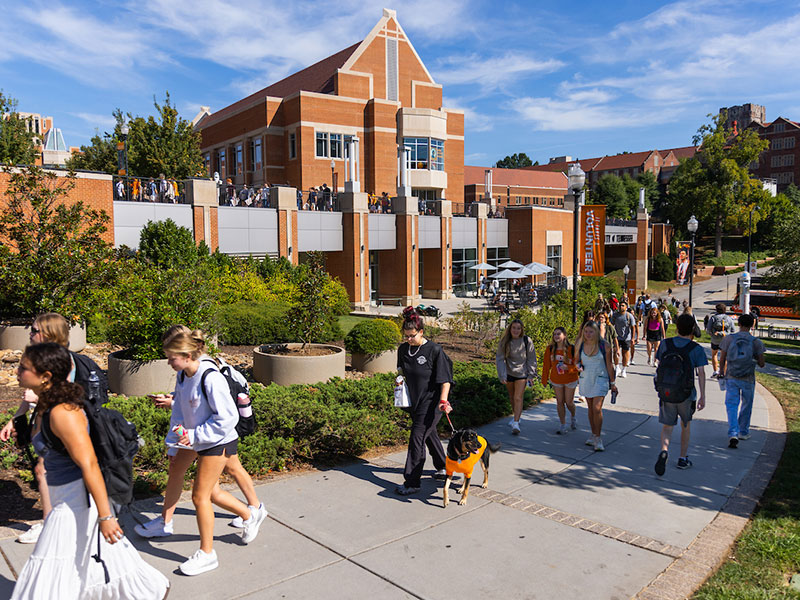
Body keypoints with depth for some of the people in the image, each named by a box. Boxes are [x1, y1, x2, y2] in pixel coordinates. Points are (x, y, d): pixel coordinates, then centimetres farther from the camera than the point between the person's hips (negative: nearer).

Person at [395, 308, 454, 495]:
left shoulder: (434, 350, -16)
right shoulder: (403, 349, 2)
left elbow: (445, 379, -15)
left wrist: (443, 400, -24)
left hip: (431, 402, -7)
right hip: (413, 401, 7)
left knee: (417, 438, -9)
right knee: (429, 434, 21)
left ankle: (412, 482, -3)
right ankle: (442, 467, 42)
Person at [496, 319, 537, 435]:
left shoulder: (527, 341, -9)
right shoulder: (504, 342, -7)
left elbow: (531, 359, -2)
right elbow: (500, 359, -5)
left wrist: (531, 375, -5)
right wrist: (502, 376, -12)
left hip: (522, 373, -3)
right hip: (509, 373, 3)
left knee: (518, 398, -11)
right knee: (511, 397, 17)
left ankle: (516, 423, -13)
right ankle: (516, 417, 37)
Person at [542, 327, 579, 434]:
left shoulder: (572, 349, -17)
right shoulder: (550, 349, -7)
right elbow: (546, 366, 2)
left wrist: (567, 367, -30)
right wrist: (544, 380, 5)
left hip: (570, 381, -2)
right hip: (556, 381, 3)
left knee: (569, 402, 6)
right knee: (560, 402, 7)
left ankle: (573, 417, 39)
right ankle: (563, 425, 19)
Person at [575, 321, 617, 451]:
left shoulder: (604, 347, -9)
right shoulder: (580, 346, -1)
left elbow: (609, 366, -1)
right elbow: (576, 360, 13)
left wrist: (612, 383, 4)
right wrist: (578, 366, -11)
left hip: (600, 380, -4)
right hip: (585, 380, 4)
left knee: (597, 408, -13)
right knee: (590, 408, 13)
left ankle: (598, 439, -4)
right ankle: (594, 435, 26)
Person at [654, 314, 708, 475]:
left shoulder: (665, 344, 0)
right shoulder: (696, 349, -7)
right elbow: (701, 373, -12)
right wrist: (703, 396, -9)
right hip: (687, 394, -1)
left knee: (667, 426, 5)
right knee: (686, 425, 20)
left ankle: (664, 450, -23)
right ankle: (683, 459, 27)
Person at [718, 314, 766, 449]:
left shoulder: (728, 339, -5)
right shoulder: (756, 342, -7)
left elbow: (722, 360, -1)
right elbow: (761, 364, -5)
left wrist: (722, 372, 16)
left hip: (731, 378, 0)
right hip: (748, 379, 0)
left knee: (731, 406, 1)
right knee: (746, 406, 18)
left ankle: (733, 434, -14)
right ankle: (743, 432, 32)